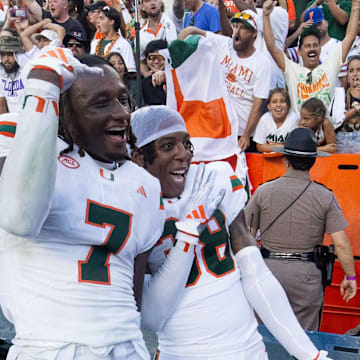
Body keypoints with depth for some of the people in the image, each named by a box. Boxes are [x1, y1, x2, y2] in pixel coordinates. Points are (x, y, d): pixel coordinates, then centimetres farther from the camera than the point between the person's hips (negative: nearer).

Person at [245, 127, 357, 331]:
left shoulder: (263, 191, -1)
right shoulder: (325, 197, -4)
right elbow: (341, 244, -6)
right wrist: (350, 276, 6)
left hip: (269, 268, 1)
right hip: (306, 275, -1)